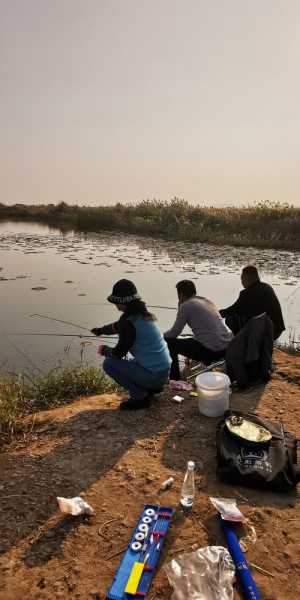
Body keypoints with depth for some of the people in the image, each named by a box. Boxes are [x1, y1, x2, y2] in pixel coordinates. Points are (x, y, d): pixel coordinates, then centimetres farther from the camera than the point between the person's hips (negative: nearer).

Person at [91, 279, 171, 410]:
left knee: (109, 363, -2)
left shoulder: (130, 322, -21)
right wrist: (101, 330, 41)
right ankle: (152, 388, 17)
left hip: (153, 375, -9)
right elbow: (118, 326, 27)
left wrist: (104, 350, 9)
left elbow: (118, 353, -12)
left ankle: (140, 396, 0)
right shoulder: (141, 314, 7)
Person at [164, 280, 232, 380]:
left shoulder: (185, 305, -5)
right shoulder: (207, 301, 17)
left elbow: (174, 333, -3)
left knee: (170, 343, 6)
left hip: (211, 351, -8)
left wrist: (163, 335, 19)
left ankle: (175, 381, 15)